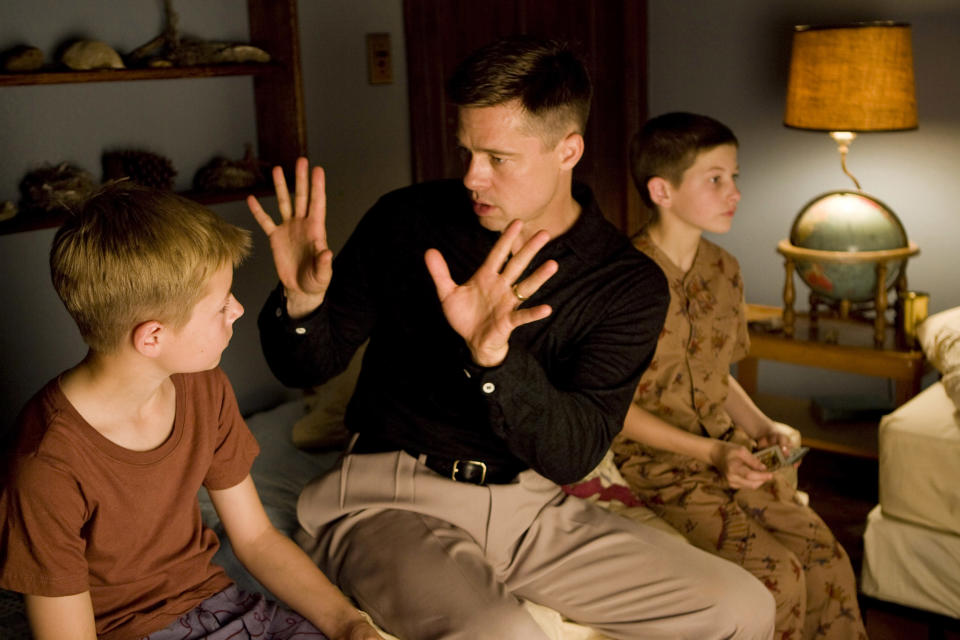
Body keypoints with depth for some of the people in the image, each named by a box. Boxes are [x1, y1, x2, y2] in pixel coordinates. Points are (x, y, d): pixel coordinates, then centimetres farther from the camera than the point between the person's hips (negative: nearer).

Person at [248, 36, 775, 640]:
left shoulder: (628, 284, -3)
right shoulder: (406, 220, -3)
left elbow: (572, 456, -14)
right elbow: (306, 367, 3)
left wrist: (493, 355, -32)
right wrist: (302, 301, -20)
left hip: (527, 504, 3)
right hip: (391, 497, -2)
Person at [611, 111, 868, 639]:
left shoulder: (723, 270, 7)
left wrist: (760, 426, 0)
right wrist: (708, 452, -18)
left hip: (728, 449, 7)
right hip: (658, 459, -6)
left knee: (828, 561, -7)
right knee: (777, 576, -18)